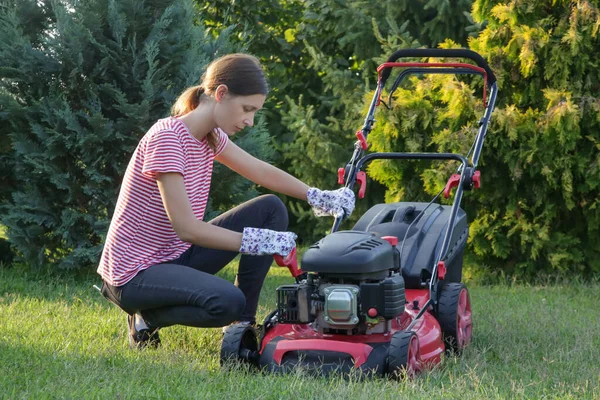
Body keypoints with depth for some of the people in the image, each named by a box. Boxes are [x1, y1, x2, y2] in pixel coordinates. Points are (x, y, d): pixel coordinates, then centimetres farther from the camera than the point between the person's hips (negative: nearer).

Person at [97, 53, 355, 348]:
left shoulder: (210, 136, 4)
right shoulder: (167, 138, -24)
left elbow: (261, 172, 15)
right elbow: (185, 227, -27)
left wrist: (319, 198, 4)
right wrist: (258, 242, -26)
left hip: (178, 256, 9)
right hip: (135, 272, -9)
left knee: (271, 209, 3)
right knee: (227, 302, -35)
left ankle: (243, 324, 6)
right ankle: (147, 317, -5)